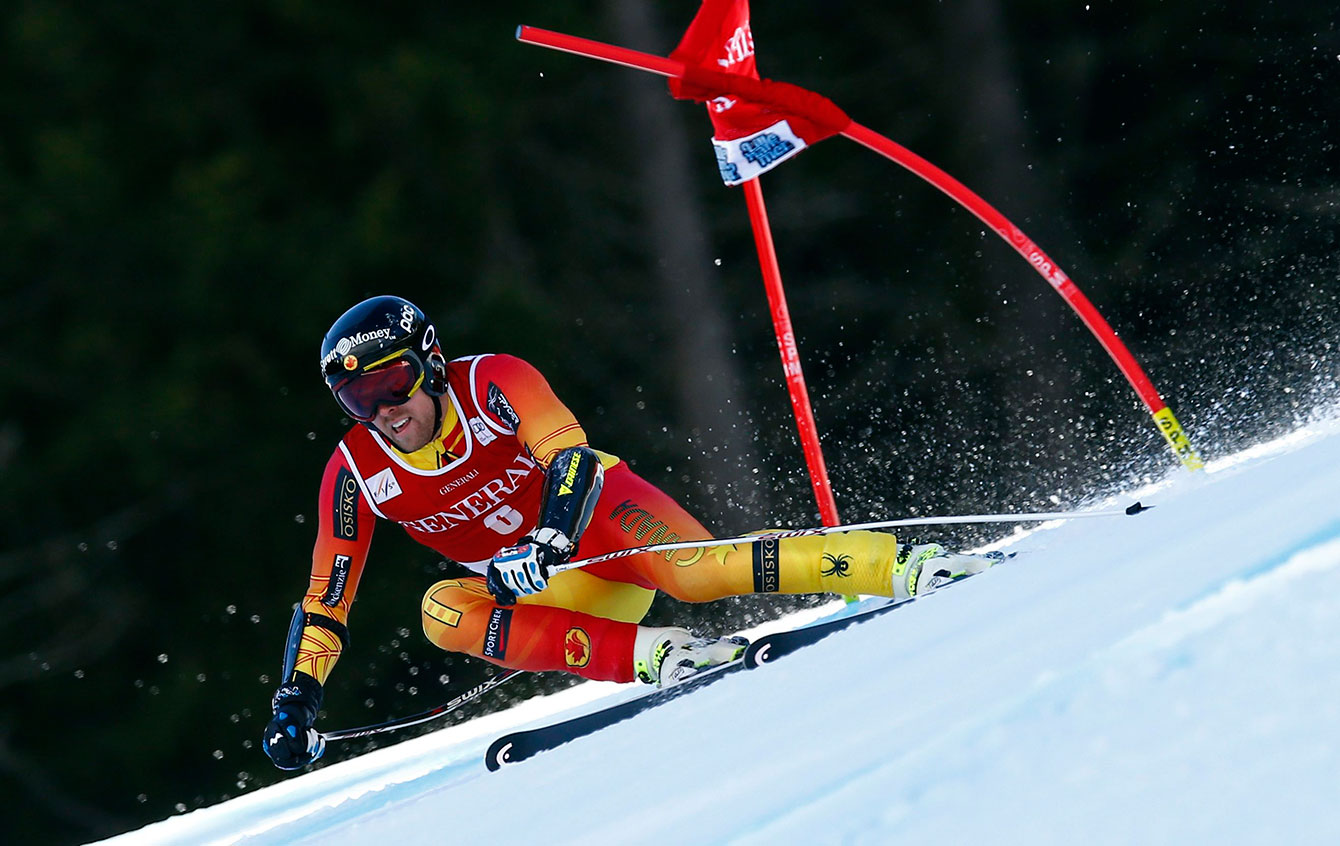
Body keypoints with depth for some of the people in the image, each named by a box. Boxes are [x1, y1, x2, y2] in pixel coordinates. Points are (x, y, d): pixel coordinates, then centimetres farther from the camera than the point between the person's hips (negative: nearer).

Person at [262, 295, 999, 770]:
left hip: (598, 513, -4)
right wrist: (297, 696, -10)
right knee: (443, 612, -24)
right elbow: (326, 599, -1)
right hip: (555, 593, 4)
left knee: (698, 572, -33)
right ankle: (646, 655, -32)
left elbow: (571, 456, -31)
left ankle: (903, 566, -33)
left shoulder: (493, 384, -19)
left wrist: (549, 537, -49)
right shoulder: (355, 474, -9)